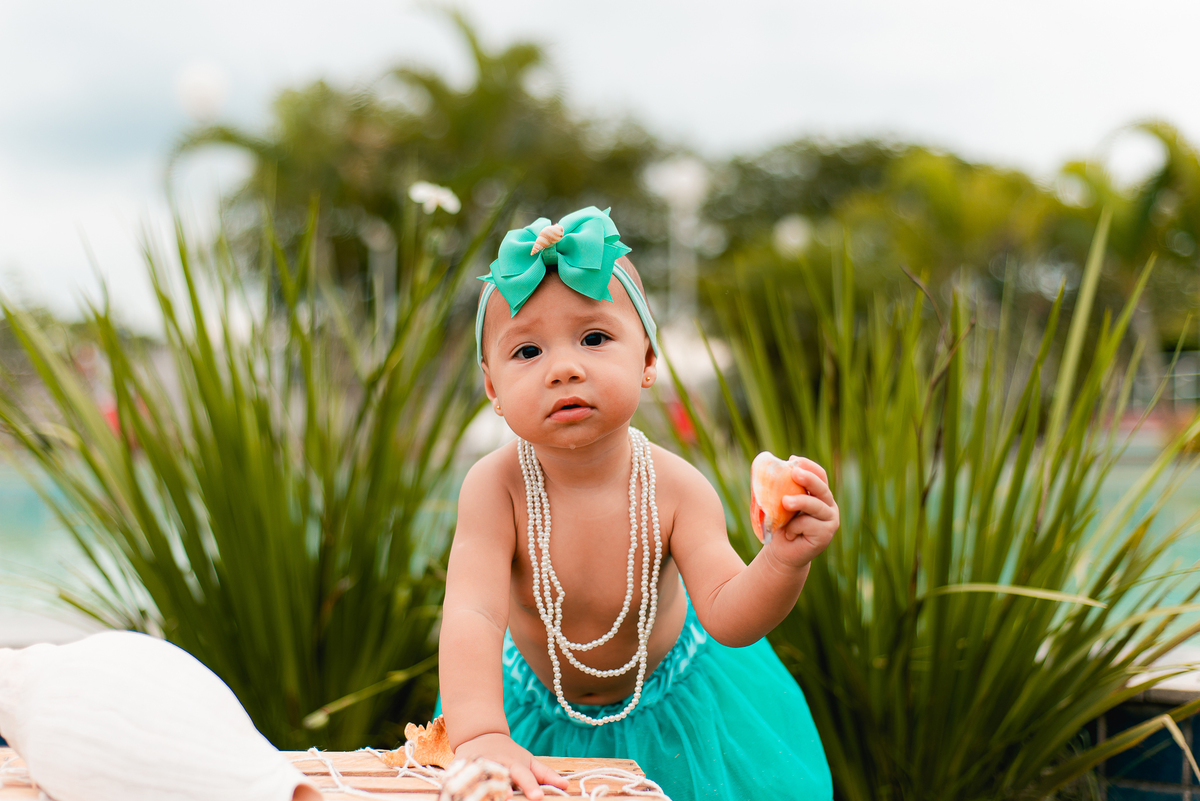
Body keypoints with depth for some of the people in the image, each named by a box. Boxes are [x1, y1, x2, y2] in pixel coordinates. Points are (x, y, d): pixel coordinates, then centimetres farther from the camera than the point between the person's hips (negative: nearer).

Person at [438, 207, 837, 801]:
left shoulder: (675, 489, -28)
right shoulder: (496, 487, -31)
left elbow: (728, 618, -31)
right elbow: (471, 614, -41)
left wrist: (785, 559, -52)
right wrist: (478, 735, -57)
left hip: (668, 698, 0)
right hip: (536, 704, 0)